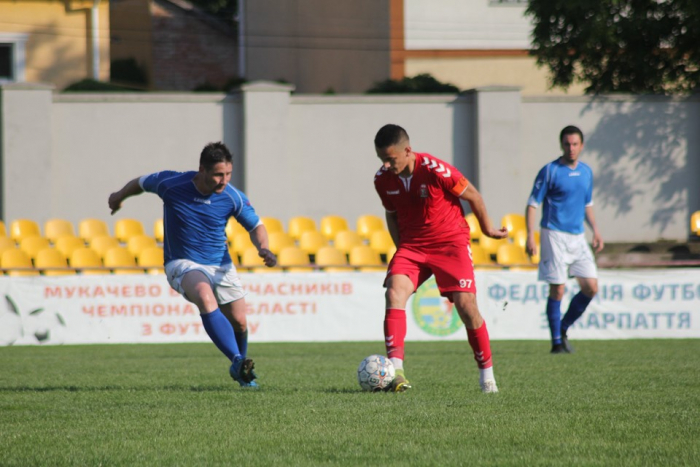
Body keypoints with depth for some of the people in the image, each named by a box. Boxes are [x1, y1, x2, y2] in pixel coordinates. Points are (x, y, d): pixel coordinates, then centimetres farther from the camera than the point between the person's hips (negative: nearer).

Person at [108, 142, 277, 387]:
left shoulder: (233, 197, -12)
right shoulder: (171, 183, -16)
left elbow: (256, 226, 1)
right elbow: (141, 183, 6)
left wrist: (263, 248, -21)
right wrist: (119, 196, 25)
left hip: (220, 265, 3)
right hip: (183, 263, -3)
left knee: (239, 323, 2)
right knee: (205, 296, -34)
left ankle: (239, 370, 34)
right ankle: (237, 359, -43)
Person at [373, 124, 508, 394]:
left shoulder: (435, 171, -21)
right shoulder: (383, 179, -5)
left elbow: (473, 196, -6)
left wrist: (488, 229, 7)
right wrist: (402, 251, 8)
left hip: (450, 242, -4)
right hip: (411, 245, 4)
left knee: (465, 305, -11)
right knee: (395, 291, -22)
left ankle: (486, 372, 9)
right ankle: (395, 369, -30)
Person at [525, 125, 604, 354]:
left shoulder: (586, 172, 11)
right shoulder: (550, 171, -7)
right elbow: (532, 204, -7)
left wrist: (595, 230, 13)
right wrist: (530, 236, -15)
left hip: (578, 237, 6)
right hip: (554, 235, -6)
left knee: (591, 287, 0)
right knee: (557, 290, -7)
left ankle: (564, 328, 17)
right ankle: (557, 342, 2)